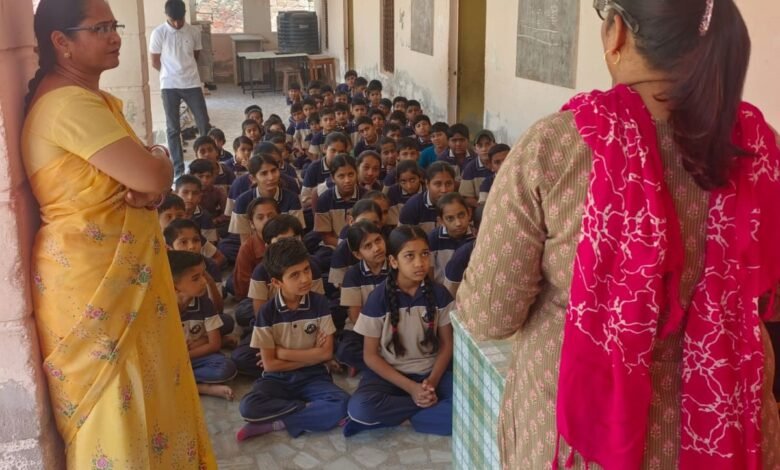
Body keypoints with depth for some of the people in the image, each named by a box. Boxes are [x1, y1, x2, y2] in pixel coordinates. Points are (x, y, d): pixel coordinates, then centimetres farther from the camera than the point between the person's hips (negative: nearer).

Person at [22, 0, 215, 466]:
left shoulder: (87, 97, 11)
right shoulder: (70, 104, -22)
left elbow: (143, 175, 12)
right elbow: (153, 175, -27)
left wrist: (149, 187, -12)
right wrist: (159, 162, -4)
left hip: (114, 273, 10)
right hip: (88, 278, -10)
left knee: (129, 391, 21)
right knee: (109, 401, 5)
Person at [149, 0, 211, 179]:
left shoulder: (194, 32, 0)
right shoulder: (158, 33, -6)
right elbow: (155, 63, 0)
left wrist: (185, 70, 12)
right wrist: (172, 73, 9)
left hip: (192, 84, 2)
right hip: (169, 86, -1)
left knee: (204, 125, 1)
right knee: (173, 129, 4)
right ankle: (178, 169, 11)